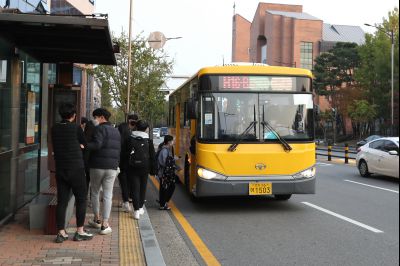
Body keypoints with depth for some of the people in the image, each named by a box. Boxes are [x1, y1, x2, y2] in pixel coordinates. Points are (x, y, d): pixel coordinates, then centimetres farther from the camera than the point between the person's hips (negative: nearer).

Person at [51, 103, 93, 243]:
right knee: (81, 199, 7)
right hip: (76, 168, -4)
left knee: (61, 201, 7)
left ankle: (61, 233, 8)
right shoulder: (76, 128, -10)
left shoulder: (54, 129, 3)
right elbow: (84, 144, 2)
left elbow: (55, 146, 12)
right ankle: (80, 232, 10)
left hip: (60, 169, 5)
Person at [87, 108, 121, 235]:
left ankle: (97, 219, 23)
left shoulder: (100, 129, -7)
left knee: (95, 192, 14)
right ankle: (105, 224, -1)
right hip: (112, 167, 5)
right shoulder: (116, 131, 16)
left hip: (97, 166, -5)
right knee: (107, 195, 3)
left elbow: (97, 144, -24)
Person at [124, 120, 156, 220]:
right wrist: (153, 170, 7)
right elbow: (152, 156, 0)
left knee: (135, 188, -1)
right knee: (142, 188, 16)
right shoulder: (148, 141, -3)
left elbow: (125, 154, 1)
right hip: (144, 168, 1)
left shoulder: (129, 139, -3)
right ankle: (140, 207, 25)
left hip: (132, 168, -1)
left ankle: (136, 210, -9)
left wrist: (126, 167, 8)